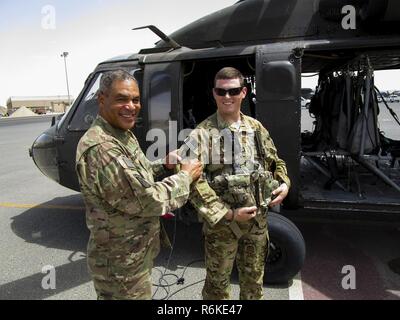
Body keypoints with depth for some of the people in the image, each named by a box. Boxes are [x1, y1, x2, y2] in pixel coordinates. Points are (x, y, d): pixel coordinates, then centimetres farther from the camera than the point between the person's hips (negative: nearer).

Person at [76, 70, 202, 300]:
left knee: (143, 292, 29)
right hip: (121, 264, -9)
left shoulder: (124, 134, 3)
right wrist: (185, 176, -15)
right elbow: (147, 201, -29)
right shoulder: (100, 148, -29)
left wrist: (163, 164, -1)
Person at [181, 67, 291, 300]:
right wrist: (227, 213, -20)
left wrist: (284, 184, -4)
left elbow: (275, 162, 16)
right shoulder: (203, 133, -14)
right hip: (221, 223, -4)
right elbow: (192, 181, -19)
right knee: (218, 282, 16)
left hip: (258, 219, 5)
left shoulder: (256, 128, 3)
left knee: (254, 279, 24)